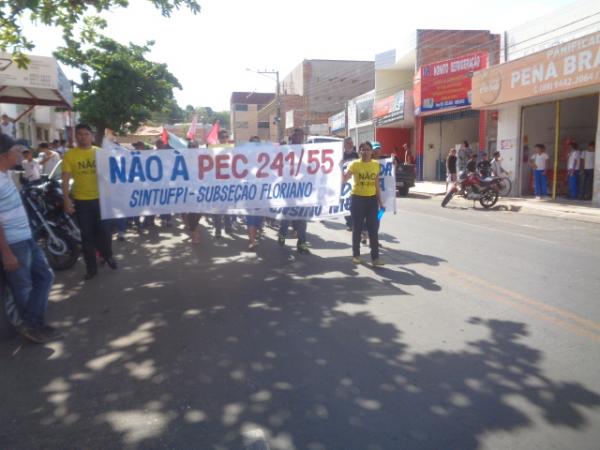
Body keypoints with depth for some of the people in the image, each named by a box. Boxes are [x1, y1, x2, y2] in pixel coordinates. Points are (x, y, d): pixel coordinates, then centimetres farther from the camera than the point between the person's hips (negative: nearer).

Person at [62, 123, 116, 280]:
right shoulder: (70, 155, -2)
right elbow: (65, 179, -4)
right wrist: (67, 199, -13)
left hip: (101, 198, 1)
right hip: (81, 200, -1)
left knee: (104, 230, 5)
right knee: (87, 234, 6)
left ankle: (108, 255, 33)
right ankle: (91, 267, 17)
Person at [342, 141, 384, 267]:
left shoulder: (376, 165, 5)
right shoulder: (354, 164, -4)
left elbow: (377, 185, 9)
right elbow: (344, 179, -15)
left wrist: (380, 201, 9)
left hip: (372, 199, 3)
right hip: (357, 198, -2)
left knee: (373, 229, 1)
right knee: (357, 228, 6)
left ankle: (375, 257, 6)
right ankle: (356, 255, 19)